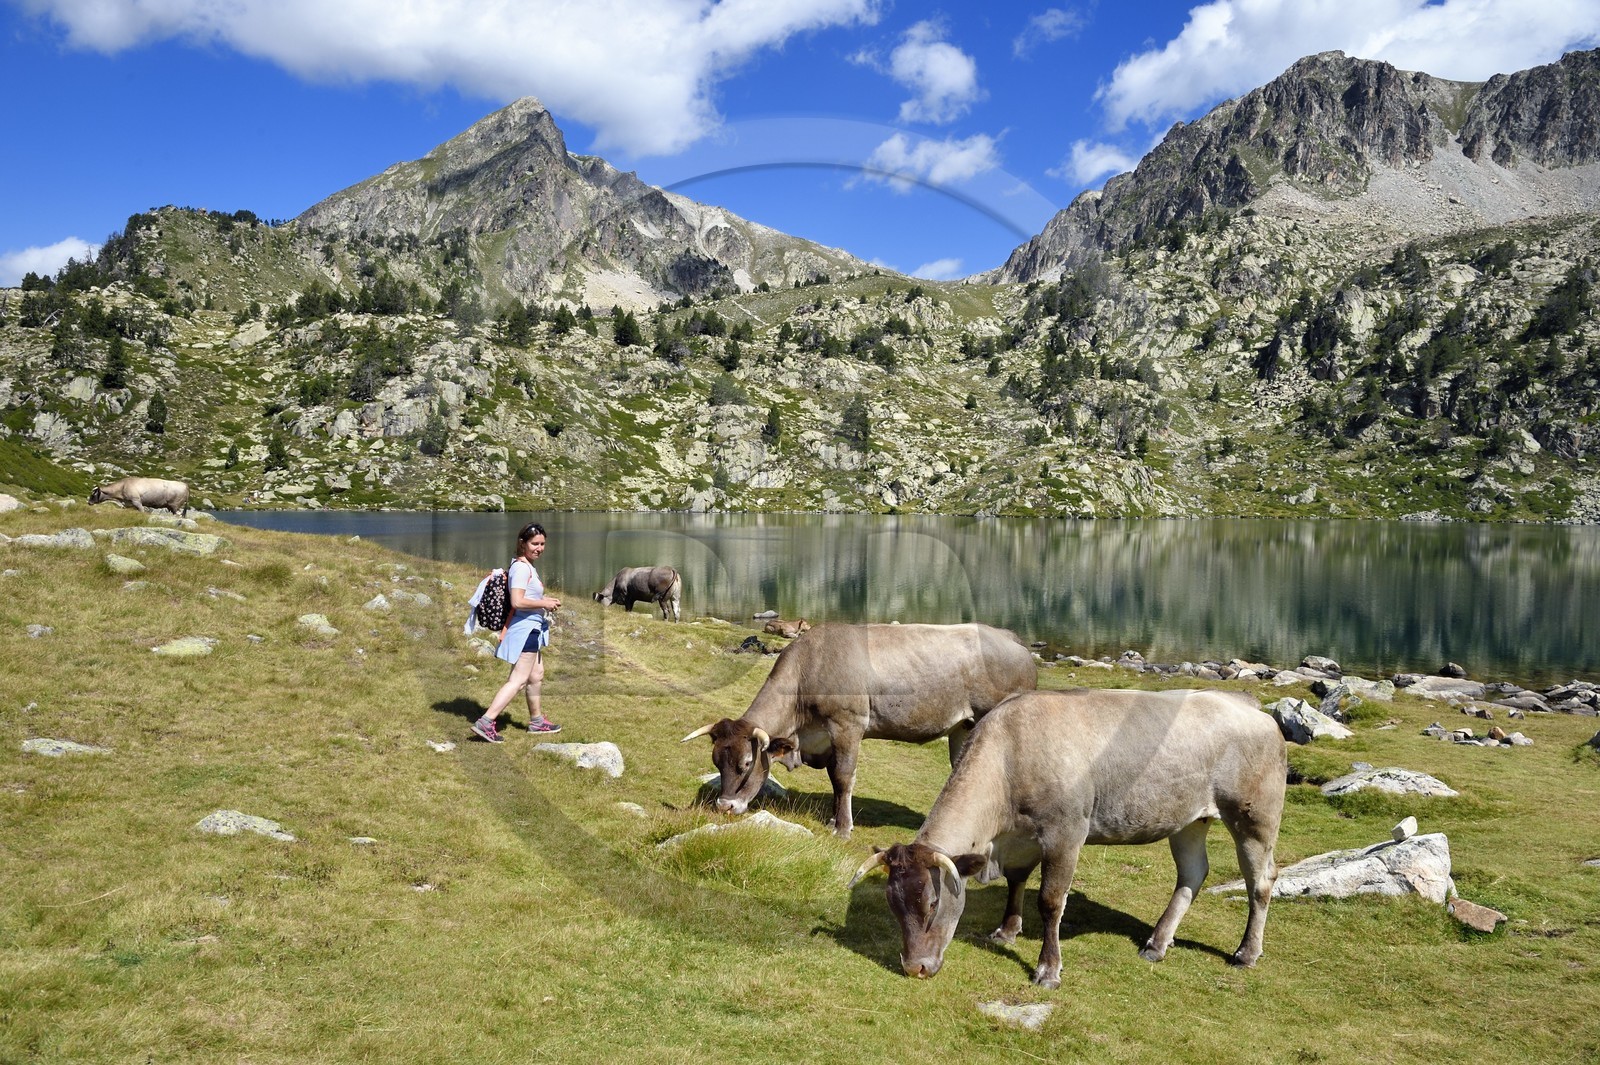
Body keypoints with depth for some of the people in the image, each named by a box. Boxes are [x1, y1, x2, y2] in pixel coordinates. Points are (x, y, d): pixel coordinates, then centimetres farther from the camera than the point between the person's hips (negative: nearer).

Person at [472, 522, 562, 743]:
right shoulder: (522, 568, -19)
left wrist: (545, 600, 10)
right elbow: (517, 602, -27)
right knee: (518, 680, -11)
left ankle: (536, 720, 35)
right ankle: (486, 722, -14)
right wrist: (544, 604, -16)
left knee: (536, 675, 22)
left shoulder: (527, 566, 12)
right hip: (525, 628, -11)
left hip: (531, 629, 11)